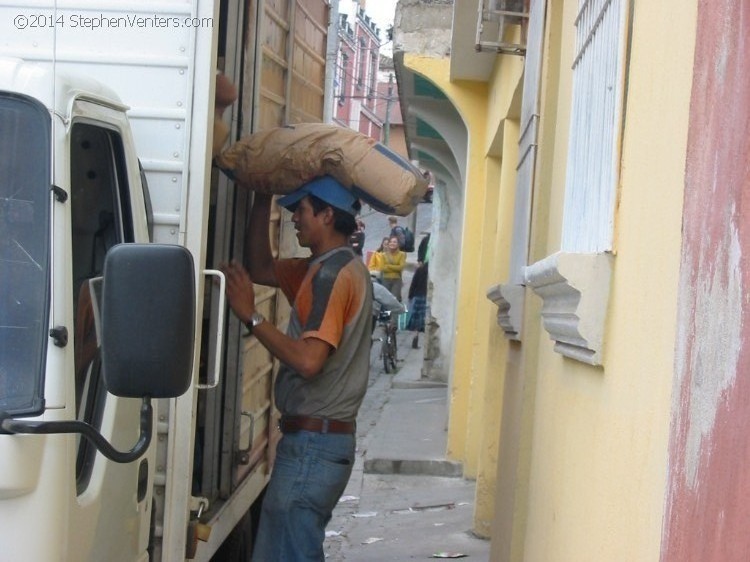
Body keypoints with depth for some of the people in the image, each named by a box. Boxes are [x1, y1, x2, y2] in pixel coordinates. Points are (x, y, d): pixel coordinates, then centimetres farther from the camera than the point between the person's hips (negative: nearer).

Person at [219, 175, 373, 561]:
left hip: (313, 442, -10)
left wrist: (250, 315, -19)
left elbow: (309, 360, -26)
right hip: (324, 440, 10)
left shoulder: (334, 273, -16)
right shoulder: (328, 268, 15)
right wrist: (262, 200, 18)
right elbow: (260, 268, 23)